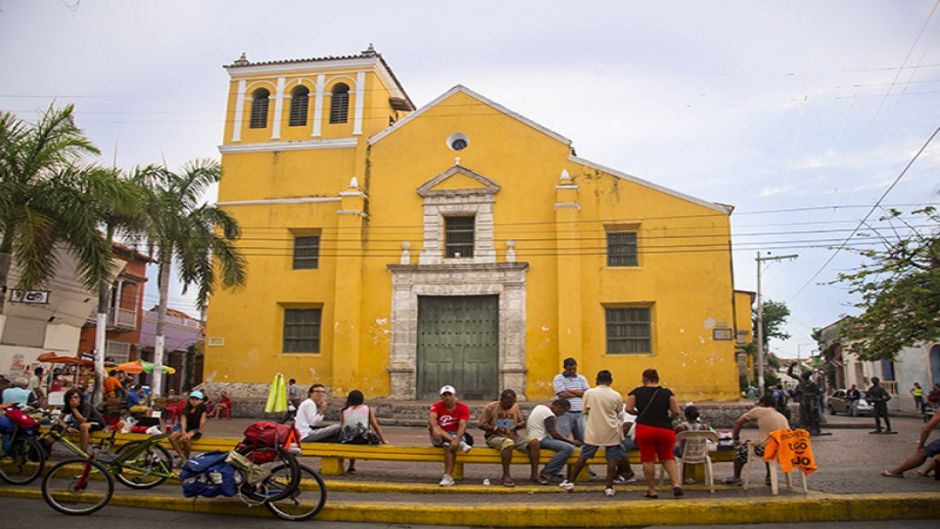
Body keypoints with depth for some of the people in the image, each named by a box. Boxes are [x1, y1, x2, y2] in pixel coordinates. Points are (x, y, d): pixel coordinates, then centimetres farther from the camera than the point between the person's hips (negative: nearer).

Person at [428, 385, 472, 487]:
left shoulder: (463, 407, -7)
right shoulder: (437, 406, -3)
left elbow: (462, 425, -20)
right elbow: (431, 418, -22)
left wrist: (456, 439, -38)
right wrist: (435, 428, -44)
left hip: (456, 435, -2)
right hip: (440, 438, 2)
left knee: (449, 446, -34)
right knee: (433, 427, -30)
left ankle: (448, 477, -30)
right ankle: (460, 444, -32)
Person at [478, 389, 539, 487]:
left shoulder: (515, 407, 11)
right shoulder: (490, 407, -3)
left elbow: (522, 422, 17)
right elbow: (481, 424, -6)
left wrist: (515, 426, -7)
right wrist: (497, 428, -19)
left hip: (513, 436, 5)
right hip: (495, 436, -5)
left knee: (534, 441, -20)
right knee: (508, 443, -40)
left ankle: (534, 474, -16)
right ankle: (506, 476, -28)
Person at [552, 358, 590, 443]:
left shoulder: (582, 378, 12)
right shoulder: (558, 378, 0)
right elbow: (562, 394, -12)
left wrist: (569, 390, -6)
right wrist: (579, 393, -2)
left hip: (580, 413, 4)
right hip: (565, 413, -4)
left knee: (583, 439, 6)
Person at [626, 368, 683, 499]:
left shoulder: (637, 392, 5)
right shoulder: (667, 393, 6)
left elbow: (629, 409, -3)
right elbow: (676, 412, -2)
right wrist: (669, 418, 17)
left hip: (644, 429, -1)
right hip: (665, 430, 2)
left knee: (648, 459, 7)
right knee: (668, 457, 16)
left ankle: (652, 490, 12)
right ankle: (676, 484, 0)